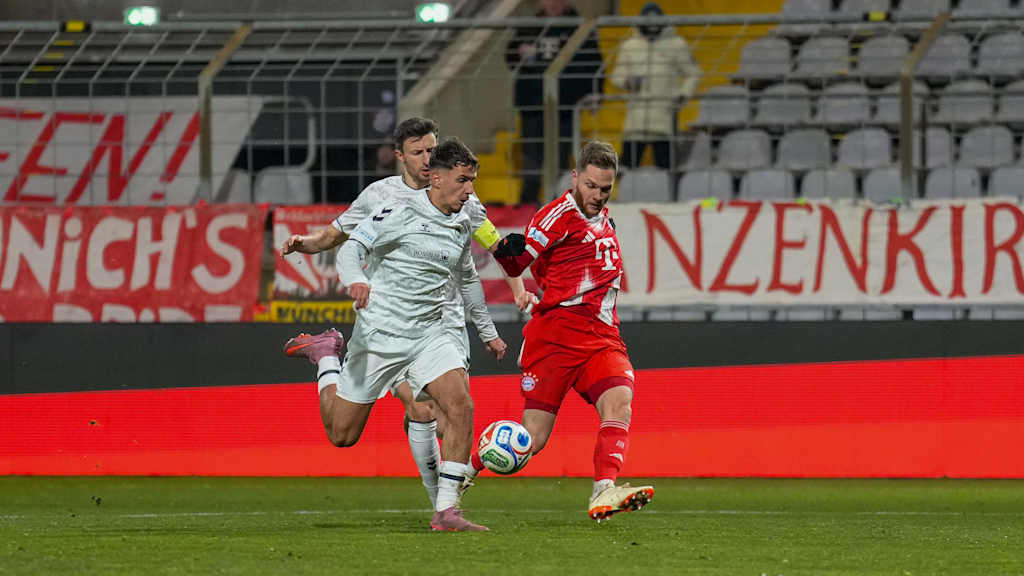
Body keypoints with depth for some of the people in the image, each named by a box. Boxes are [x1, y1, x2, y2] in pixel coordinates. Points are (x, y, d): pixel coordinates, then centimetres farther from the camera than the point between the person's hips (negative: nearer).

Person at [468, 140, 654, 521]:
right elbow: (516, 265, -8)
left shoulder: (603, 219, 19)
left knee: (619, 402, -23)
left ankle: (604, 492, -38)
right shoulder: (560, 214, -5)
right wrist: (506, 248, -26)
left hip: (602, 337, 6)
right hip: (556, 333, -6)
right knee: (532, 439, -6)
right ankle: (461, 472, 19)